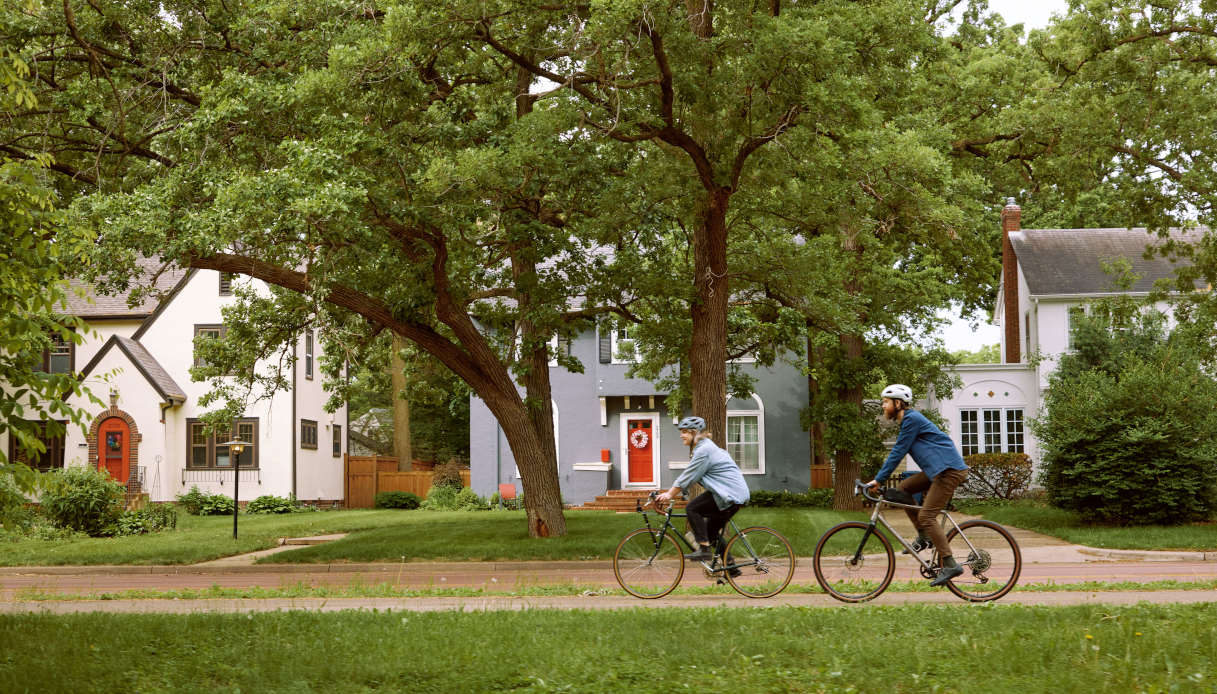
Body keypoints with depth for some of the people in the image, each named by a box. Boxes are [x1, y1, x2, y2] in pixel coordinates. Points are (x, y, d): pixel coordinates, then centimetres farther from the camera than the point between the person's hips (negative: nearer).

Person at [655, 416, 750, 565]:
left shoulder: (704, 450, -14)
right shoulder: (704, 447, 19)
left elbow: (688, 477, -14)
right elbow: (687, 476, 21)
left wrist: (669, 495, -8)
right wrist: (669, 493, 16)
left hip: (730, 494, -10)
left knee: (692, 509, -11)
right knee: (712, 531, 15)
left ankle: (704, 549, -13)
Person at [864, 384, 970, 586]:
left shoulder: (912, 419, -12)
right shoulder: (908, 420, 19)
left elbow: (898, 452, -14)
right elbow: (899, 452, 25)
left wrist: (878, 479, -10)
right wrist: (880, 478, 24)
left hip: (949, 470, -10)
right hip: (938, 470, 10)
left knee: (926, 516, -13)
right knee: (904, 488, 11)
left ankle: (950, 565, -14)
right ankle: (924, 537, 11)